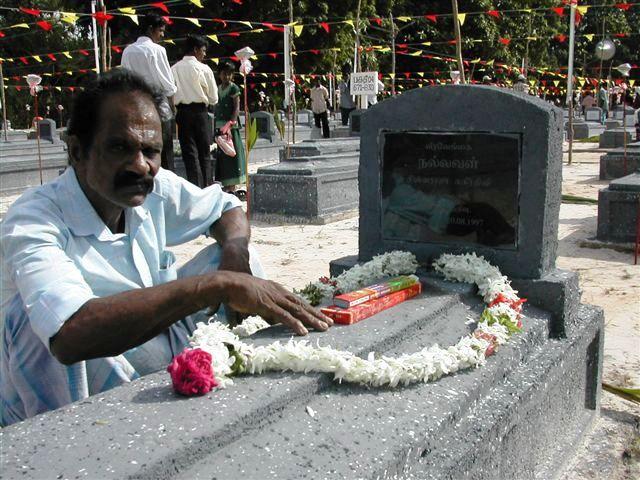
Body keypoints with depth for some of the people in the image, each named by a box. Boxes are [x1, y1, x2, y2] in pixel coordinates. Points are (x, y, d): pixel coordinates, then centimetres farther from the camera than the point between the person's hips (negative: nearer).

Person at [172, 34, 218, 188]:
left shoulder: (174, 69, 5)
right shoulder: (204, 69, -3)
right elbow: (214, 99, 0)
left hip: (181, 112, 2)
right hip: (200, 112, -2)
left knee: (189, 153, 3)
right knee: (204, 153, 6)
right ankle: (207, 188, 4)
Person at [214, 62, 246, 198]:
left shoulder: (234, 88, -5)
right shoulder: (218, 88, 13)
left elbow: (237, 108, -12)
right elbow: (217, 108, 14)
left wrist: (230, 124, -23)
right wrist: (216, 125, 6)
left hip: (230, 125, -7)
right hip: (219, 125, 7)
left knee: (231, 154, -6)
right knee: (222, 155, 8)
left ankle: (233, 186, -5)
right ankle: (227, 186, 15)